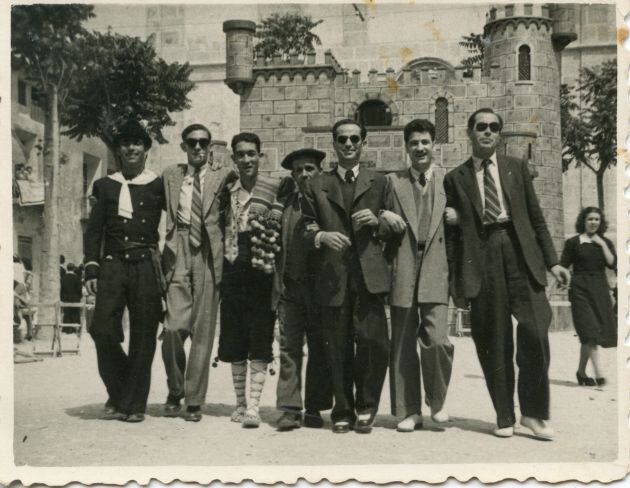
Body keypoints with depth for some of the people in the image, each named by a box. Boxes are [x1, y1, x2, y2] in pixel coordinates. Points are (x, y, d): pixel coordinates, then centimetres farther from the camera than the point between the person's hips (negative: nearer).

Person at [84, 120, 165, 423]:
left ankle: (134, 403, 10)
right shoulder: (105, 186, 14)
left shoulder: (158, 186, 9)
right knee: (102, 328, -9)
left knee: (143, 335, -1)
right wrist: (91, 269, 1)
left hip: (146, 265, -1)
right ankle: (119, 393, 14)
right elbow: (93, 230, 11)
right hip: (113, 264, 1)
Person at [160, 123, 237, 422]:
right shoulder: (170, 175, 16)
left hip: (208, 254, 0)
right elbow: (164, 210, 20)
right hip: (178, 253, 1)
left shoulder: (222, 176, 11)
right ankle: (175, 391, 13)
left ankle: (194, 401, 11)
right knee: (174, 326, -10)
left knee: (203, 330, 0)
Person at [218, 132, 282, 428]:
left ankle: (253, 406, 0)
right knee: (234, 344, 10)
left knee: (259, 344, -3)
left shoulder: (274, 188, -1)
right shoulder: (227, 191, 12)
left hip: (262, 273, -4)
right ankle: (240, 402, 22)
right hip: (232, 274, 5)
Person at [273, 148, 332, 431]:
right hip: (289, 285, 2)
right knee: (289, 349, -1)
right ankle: (290, 409, 3)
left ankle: (314, 409, 13)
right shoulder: (284, 203, 12)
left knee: (319, 349, 4)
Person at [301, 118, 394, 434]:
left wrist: (377, 221, -4)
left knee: (375, 342, -10)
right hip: (332, 277, 1)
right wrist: (321, 236, -10)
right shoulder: (317, 186, 15)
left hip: (369, 274, 0)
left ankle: (365, 407, 11)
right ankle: (343, 411, 19)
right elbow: (306, 230, 10)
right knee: (339, 349, 4)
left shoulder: (379, 183, 16)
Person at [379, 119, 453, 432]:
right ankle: (409, 411, 15)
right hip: (403, 271, 1)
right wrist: (384, 218, -6)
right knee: (402, 345, 4)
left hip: (436, 269, -1)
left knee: (436, 339, -13)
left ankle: (437, 400, 12)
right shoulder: (393, 181, 11)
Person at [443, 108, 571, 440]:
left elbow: (536, 216, 13)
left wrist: (552, 261, 6)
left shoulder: (516, 167, 15)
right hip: (482, 256, -1)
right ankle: (504, 416, 14)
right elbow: (453, 229, 9)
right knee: (493, 340, 2)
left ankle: (533, 412, 6)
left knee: (534, 332, -10)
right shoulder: (455, 178, 11)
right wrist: (457, 276, 2)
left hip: (520, 252, 1)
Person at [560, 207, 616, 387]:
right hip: (580, 289, -4)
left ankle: (581, 371, 18)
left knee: (588, 335, 5)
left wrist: (602, 244, -6)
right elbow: (563, 267, 0)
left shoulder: (606, 243, 13)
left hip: (600, 290, 4)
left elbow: (612, 263, -2)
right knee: (590, 331, -13)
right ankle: (598, 372, -17)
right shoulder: (573, 242, 2)